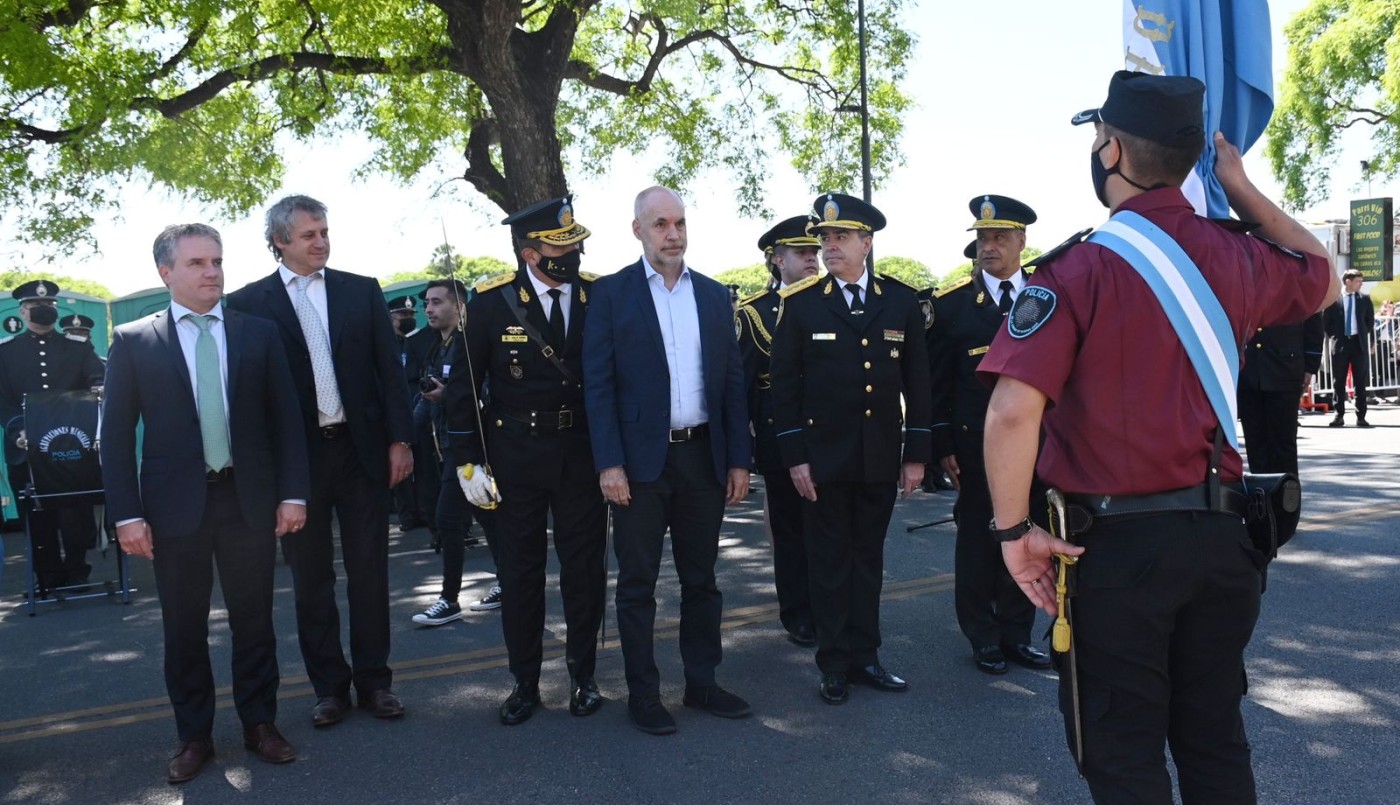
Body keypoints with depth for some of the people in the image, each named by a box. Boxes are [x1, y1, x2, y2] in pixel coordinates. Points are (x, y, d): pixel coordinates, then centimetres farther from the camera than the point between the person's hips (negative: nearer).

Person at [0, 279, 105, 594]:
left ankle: (77, 574, 11)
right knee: (38, 517, 5)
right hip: (27, 450, 1)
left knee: (76, 511, -1)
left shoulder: (78, 347, 11)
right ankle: (49, 580, 14)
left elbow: (99, 379, -1)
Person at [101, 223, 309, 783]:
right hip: (175, 504, 0)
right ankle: (194, 737, 24)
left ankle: (260, 725, 24)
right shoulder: (133, 342, 2)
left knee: (254, 620, 9)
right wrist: (127, 514, -6)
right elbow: (116, 434, 1)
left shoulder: (259, 333, 5)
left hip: (250, 500, 1)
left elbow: (285, 417, 4)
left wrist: (292, 492, -2)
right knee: (183, 627, 9)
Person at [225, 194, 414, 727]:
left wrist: (399, 439, -2)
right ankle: (329, 687, 23)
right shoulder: (249, 302, 1)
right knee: (311, 579, 9)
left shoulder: (362, 291, 6)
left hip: (361, 449, 1)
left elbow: (389, 369, 4)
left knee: (369, 572, 7)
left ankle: (373, 680, 21)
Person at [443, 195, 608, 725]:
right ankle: (524, 683, 26)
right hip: (517, 457, -1)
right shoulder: (492, 302, -8)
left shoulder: (599, 295, -4)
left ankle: (583, 676, 28)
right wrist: (468, 461, -6)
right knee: (520, 572, 10)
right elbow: (464, 385, -3)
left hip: (583, 453, 1)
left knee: (585, 568, 9)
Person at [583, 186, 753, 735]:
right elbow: (598, 384, -7)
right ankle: (643, 694, 19)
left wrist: (739, 459, 4)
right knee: (638, 582, 6)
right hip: (640, 459, -4)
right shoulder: (611, 293, -2)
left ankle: (702, 682, 27)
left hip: (703, 457, 4)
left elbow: (732, 381, 9)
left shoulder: (715, 296, 9)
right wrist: (608, 463, -14)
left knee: (701, 578, 13)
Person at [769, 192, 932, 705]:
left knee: (868, 558, 12)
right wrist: (794, 456, -8)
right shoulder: (801, 303, -1)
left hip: (881, 459, 2)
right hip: (823, 459, -2)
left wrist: (916, 453, 1)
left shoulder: (901, 302, 5)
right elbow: (784, 384, -3)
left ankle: (864, 657, 24)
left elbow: (916, 381, 5)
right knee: (829, 561, 6)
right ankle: (834, 664, 18)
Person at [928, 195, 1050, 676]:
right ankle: (983, 637, 20)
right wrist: (943, 446, -5)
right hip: (976, 444, -2)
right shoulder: (951, 304, -1)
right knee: (978, 540, 6)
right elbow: (937, 382, -1)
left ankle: (1017, 633, 24)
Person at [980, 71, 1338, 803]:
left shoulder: (1079, 269, -16)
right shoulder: (1237, 256, 1)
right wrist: (1243, 188, 21)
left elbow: (1013, 412, -27)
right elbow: (1325, 282, 25)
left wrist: (1014, 530, -13)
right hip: (1219, 534, 6)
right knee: (1215, 739, 21)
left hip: (1116, 543, -5)